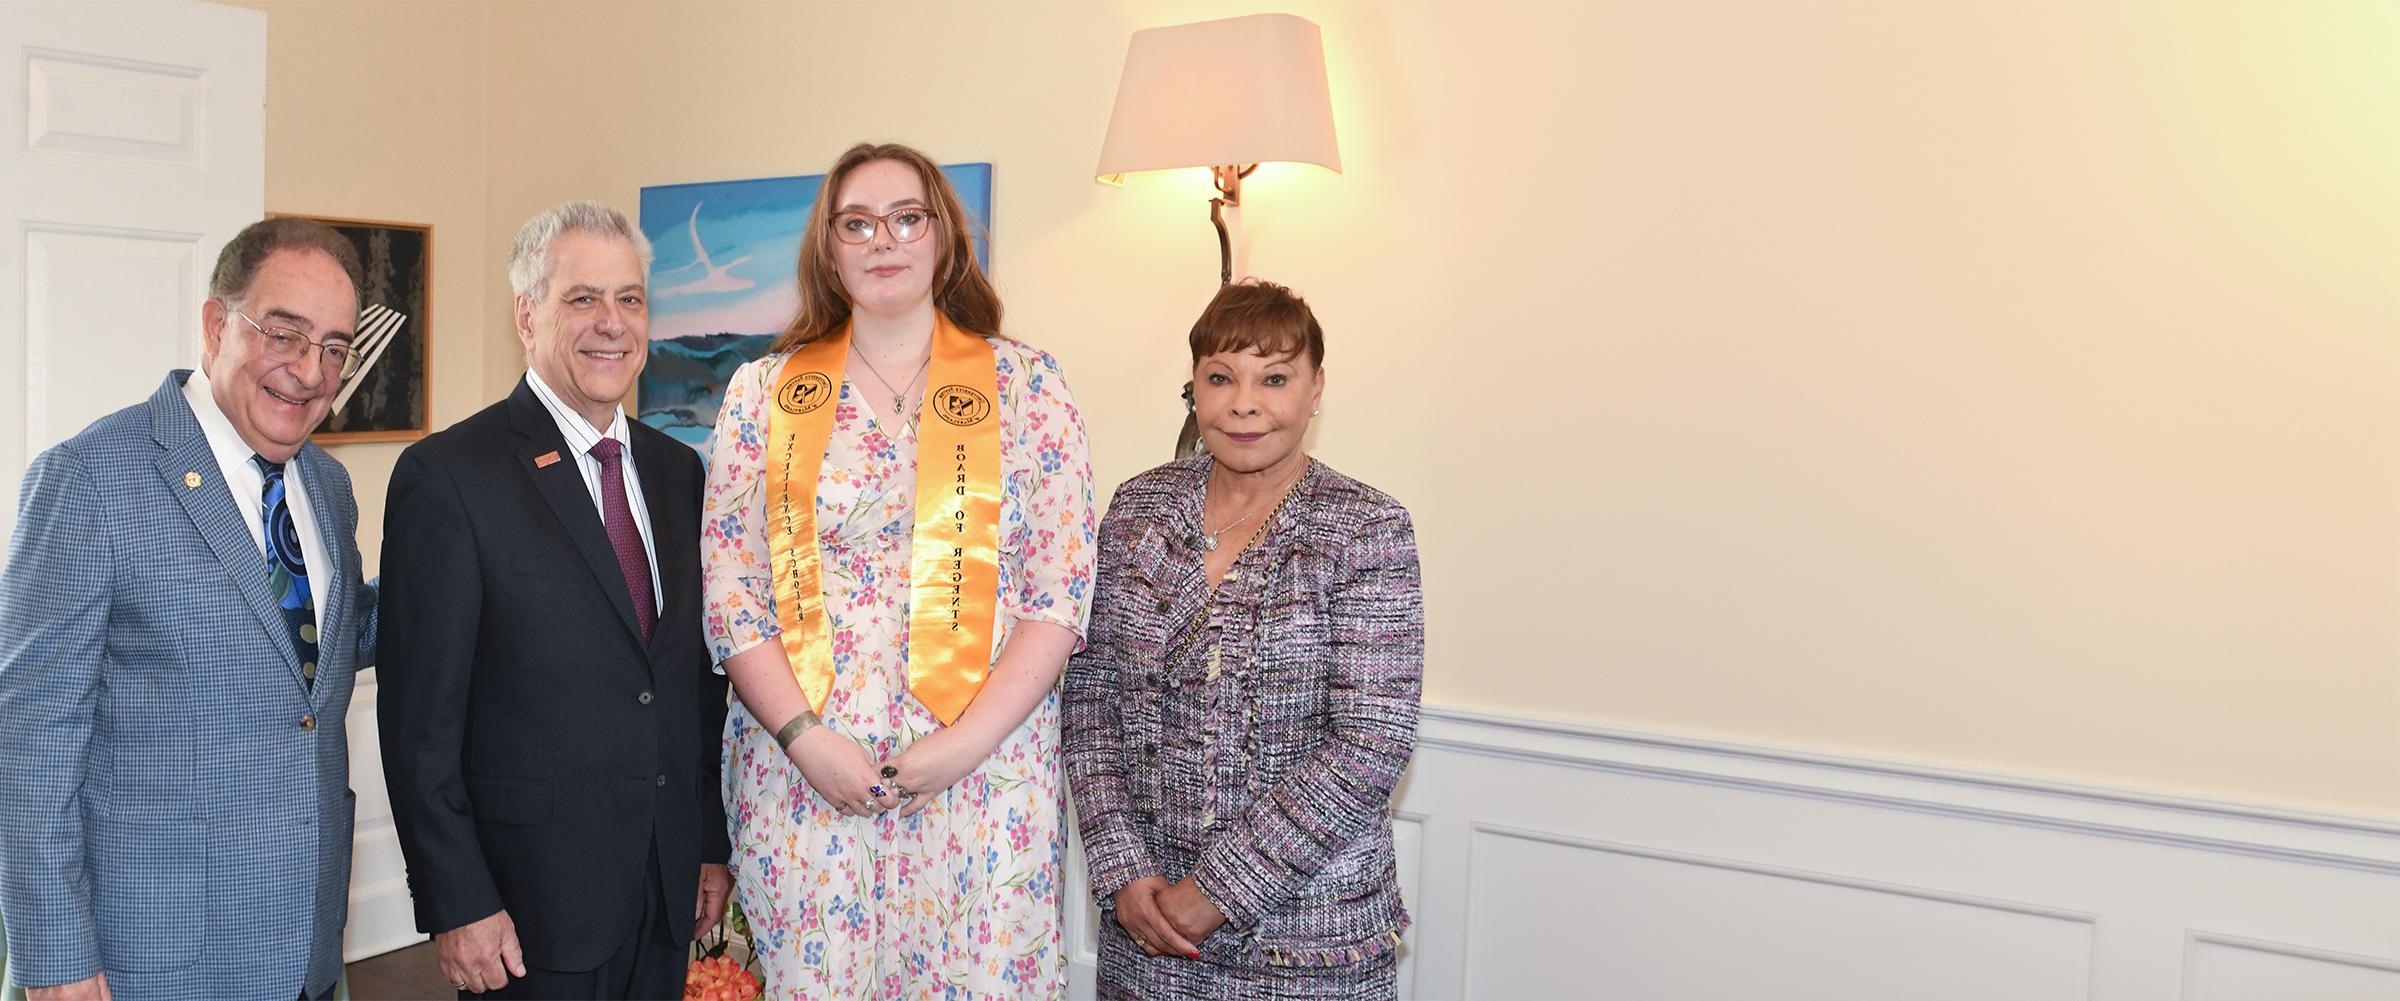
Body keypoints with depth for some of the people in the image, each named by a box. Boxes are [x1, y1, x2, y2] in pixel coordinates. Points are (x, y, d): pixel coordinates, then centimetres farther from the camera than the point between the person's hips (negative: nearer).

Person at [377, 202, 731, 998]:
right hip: (533, 902, -5)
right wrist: (456, 904, -12)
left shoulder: (677, 471, 9)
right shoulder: (447, 476, -10)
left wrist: (713, 843, 10)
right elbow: (421, 718, -11)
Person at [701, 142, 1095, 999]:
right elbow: (729, 592, 4)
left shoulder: (1026, 386, 2)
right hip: (802, 773, 1)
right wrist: (803, 737, -9)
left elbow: (1061, 595, -2)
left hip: (987, 776, -1)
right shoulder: (763, 393, 7)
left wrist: (966, 744, -12)